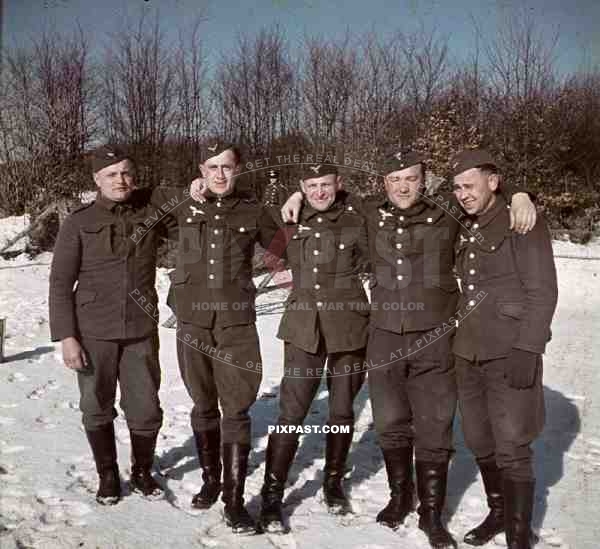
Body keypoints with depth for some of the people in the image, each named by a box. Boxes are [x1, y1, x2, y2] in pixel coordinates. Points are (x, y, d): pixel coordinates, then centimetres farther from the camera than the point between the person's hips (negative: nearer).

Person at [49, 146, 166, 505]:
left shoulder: (151, 212, 1)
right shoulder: (79, 224, -4)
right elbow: (61, 283, -3)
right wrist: (66, 336, -10)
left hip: (141, 332, 1)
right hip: (93, 334, -1)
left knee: (146, 409, 7)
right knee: (97, 409, 10)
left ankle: (143, 471, 31)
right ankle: (108, 475, 31)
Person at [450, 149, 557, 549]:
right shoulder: (466, 233, 13)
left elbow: (543, 292, -11)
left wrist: (526, 350, -18)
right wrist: (459, 339, 13)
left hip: (510, 355, -6)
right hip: (469, 355, 7)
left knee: (511, 450, -4)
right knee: (480, 444, 14)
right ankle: (498, 513, 33)